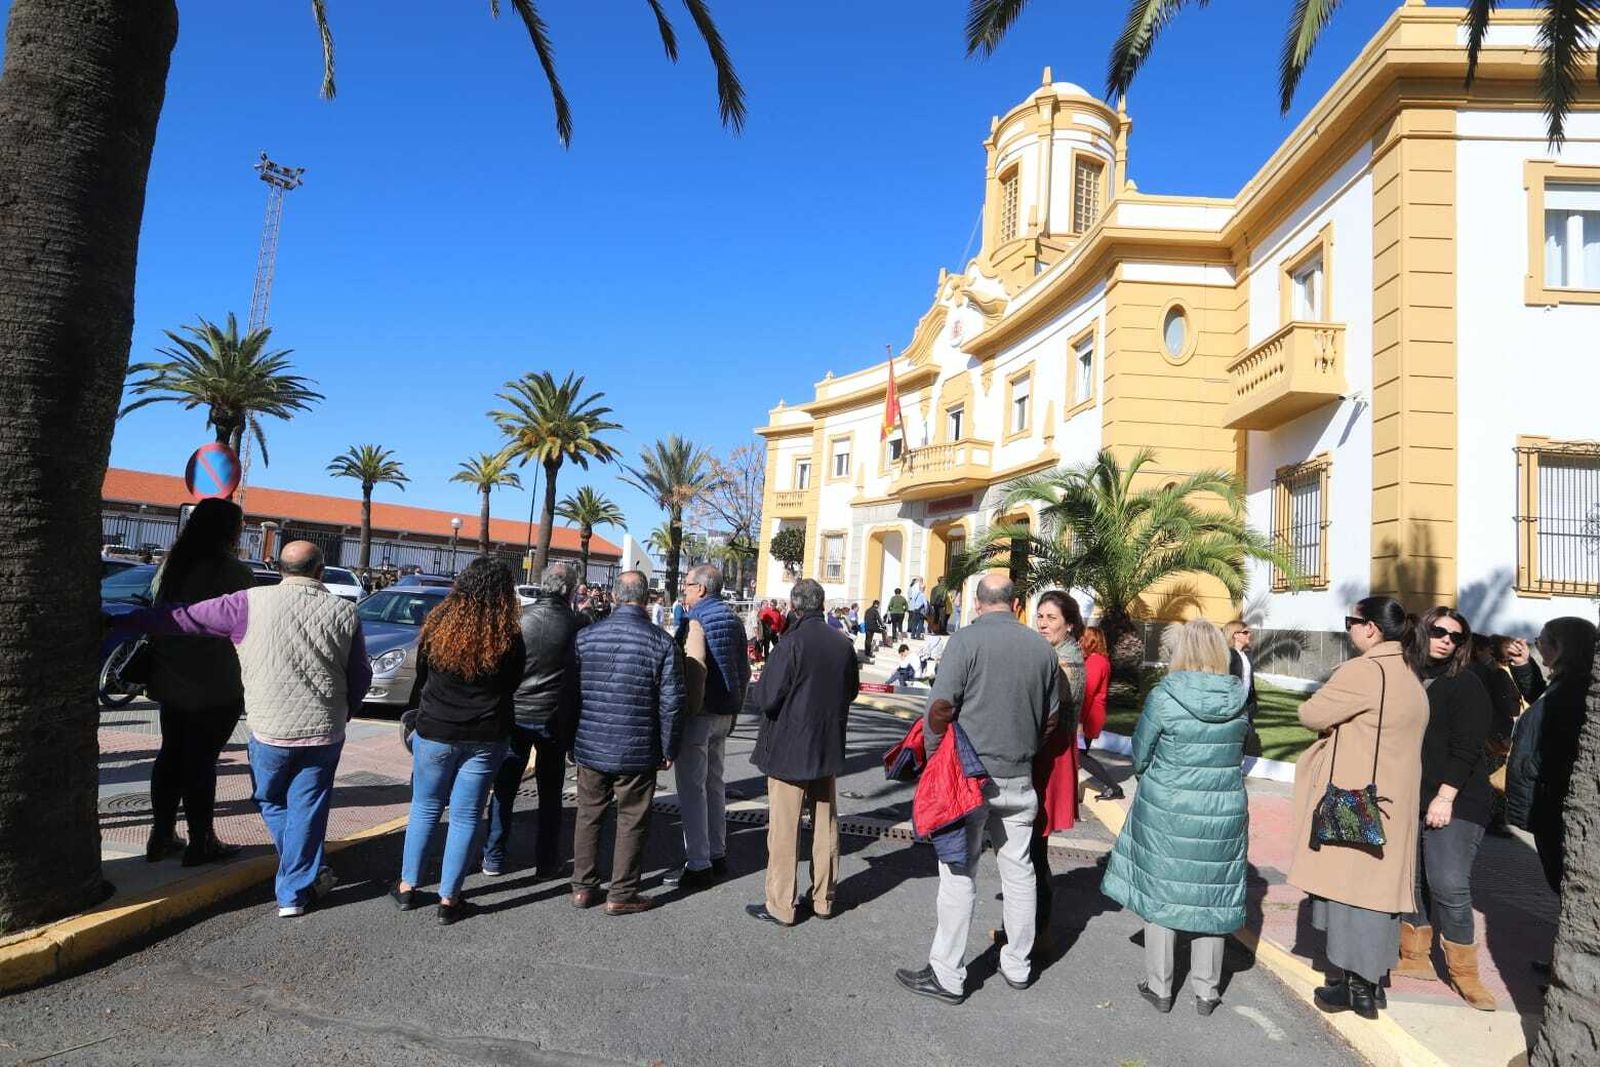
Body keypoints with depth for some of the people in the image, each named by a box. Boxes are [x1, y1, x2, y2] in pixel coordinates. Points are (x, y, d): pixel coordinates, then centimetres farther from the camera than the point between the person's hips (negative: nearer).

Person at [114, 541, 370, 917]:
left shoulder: (253, 603, -7)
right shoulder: (344, 612, -2)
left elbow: (185, 617, -2)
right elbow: (361, 676, 2)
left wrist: (122, 622, 12)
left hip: (270, 730, -1)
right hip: (325, 731, 1)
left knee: (270, 801, 21)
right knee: (306, 808, 11)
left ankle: (308, 874, 28)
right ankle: (295, 892, 16)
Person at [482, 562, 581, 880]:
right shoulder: (575, 625, -10)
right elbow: (582, 677, -3)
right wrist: (573, 726, 7)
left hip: (514, 715, 1)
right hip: (554, 719, -1)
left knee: (504, 789, 14)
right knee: (550, 794, 12)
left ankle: (494, 858, 21)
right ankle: (546, 863, 18)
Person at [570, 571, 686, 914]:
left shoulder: (585, 636, -1)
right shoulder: (662, 642, -10)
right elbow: (671, 702, -10)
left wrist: (570, 742, 15)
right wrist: (668, 749, 1)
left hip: (590, 746, 3)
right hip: (637, 752, -3)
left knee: (588, 815, 18)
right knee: (632, 822, 9)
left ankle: (583, 887, 26)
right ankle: (622, 895, 16)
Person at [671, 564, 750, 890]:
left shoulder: (696, 621, -15)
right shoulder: (732, 619, 11)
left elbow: (696, 671, -24)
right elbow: (744, 670, 15)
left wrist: (688, 712, -19)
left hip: (699, 715, -8)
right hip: (724, 715, 8)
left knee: (692, 789, -1)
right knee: (713, 783, 18)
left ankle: (698, 864, 2)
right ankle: (717, 854, 26)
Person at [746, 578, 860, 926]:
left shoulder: (793, 643, -20)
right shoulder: (844, 644, -1)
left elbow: (766, 699, -19)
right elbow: (852, 690, 11)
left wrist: (754, 689, 2)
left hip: (789, 749, -6)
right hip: (828, 748, 6)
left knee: (784, 828, 4)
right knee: (825, 824, 16)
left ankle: (780, 905, 12)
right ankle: (824, 899, 27)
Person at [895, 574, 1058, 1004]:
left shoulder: (967, 640, -13)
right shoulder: (1042, 648, 3)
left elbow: (940, 707, -16)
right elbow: (1050, 718, 11)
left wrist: (933, 759, -3)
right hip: (1020, 777, 5)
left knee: (958, 873, 2)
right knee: (1018, 870, 15)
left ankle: (947, 975, 10)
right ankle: (1018, 966, 29)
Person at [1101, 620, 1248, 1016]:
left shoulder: (1163, 696, -15)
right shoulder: (1239, 698, -5)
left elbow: (1140, 756, -5)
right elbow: (1241, 750, 8)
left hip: (1166, 810, -3)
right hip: (1224, 812, 3)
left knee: (1161, 892, 11)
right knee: (1212, 896, 14)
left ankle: (1160, 988, 21)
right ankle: (1206, 991, 26)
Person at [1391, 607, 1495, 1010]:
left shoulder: (1465, 685, -5)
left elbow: (1465, 748, -12)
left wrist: (1445, 797, -18)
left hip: (1455, 804, -5)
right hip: (1408, 800, 5)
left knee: (1449, 887, -8)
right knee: (1410, 881, 10)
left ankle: (1464, 973, 7)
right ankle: (1414, 957, 23)